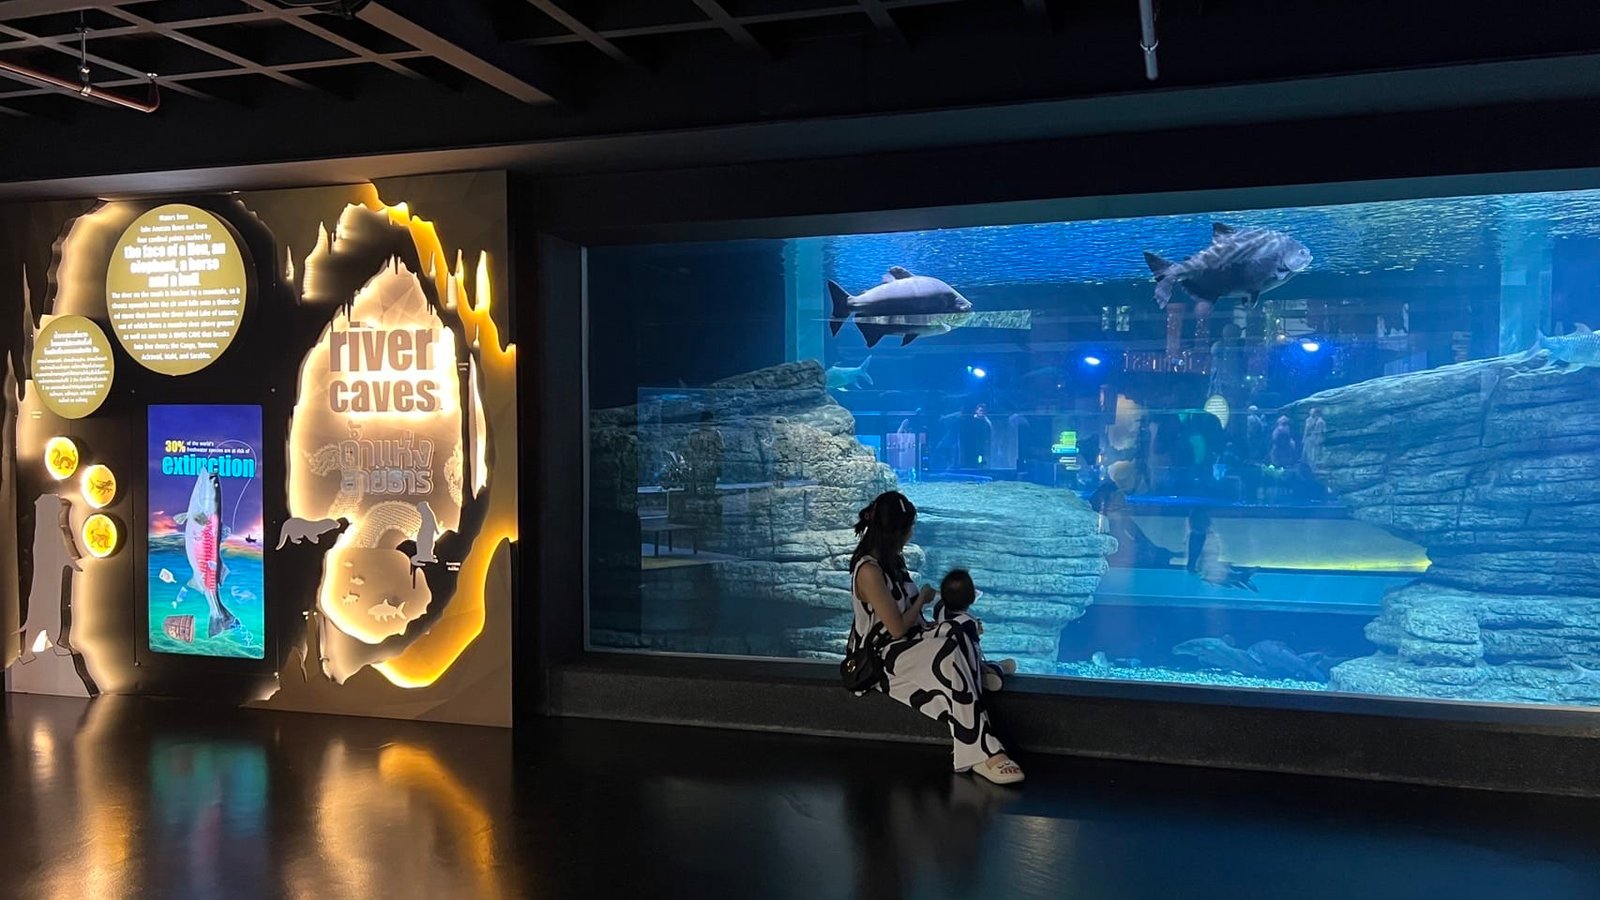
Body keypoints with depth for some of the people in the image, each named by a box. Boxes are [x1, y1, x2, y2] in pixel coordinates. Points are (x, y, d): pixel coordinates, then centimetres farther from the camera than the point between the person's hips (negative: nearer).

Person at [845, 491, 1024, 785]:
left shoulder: (891, 558, 8)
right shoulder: (869, 571, -21)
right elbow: (897, 628, -20)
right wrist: (923, 598, -5)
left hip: (908, 644, 9)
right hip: (881, 658, -8)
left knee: (956, 635, -19)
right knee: (950, 657, -28)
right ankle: (984, 754, -29)